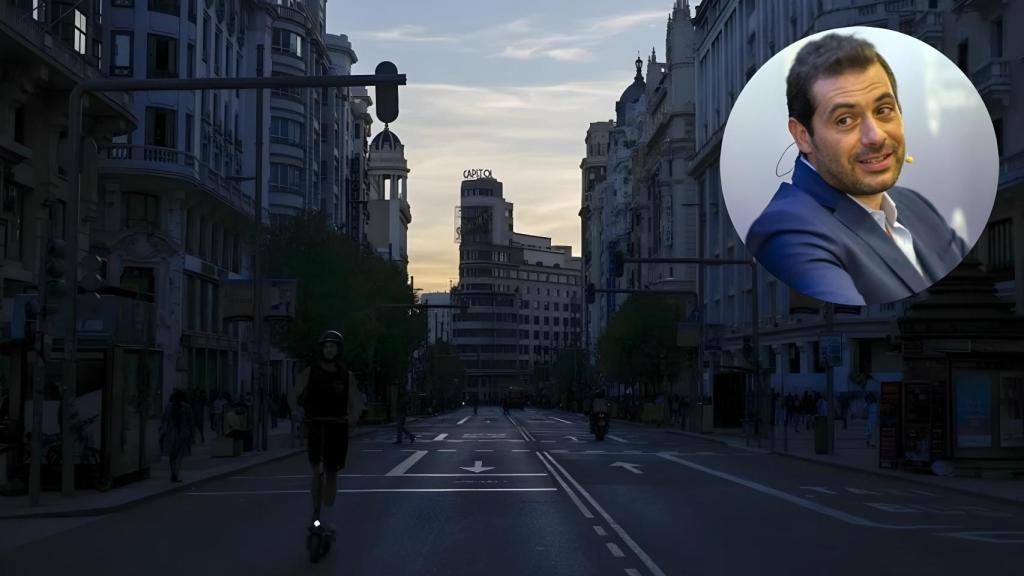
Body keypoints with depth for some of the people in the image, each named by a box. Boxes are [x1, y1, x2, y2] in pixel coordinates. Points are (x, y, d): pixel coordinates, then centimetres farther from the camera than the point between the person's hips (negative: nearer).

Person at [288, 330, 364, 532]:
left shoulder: (346, 375, 6)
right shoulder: (310, 372, 4)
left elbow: (357, 402, 2)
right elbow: (293, 394, 0)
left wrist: (354, 415, -17)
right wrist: (295, 410, -17)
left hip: (338, 428, 1)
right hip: (315, 426, -1)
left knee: (331, 474, 5)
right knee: (317, 470, -15)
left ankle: (326, 517, 15)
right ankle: (316, 512, -2)